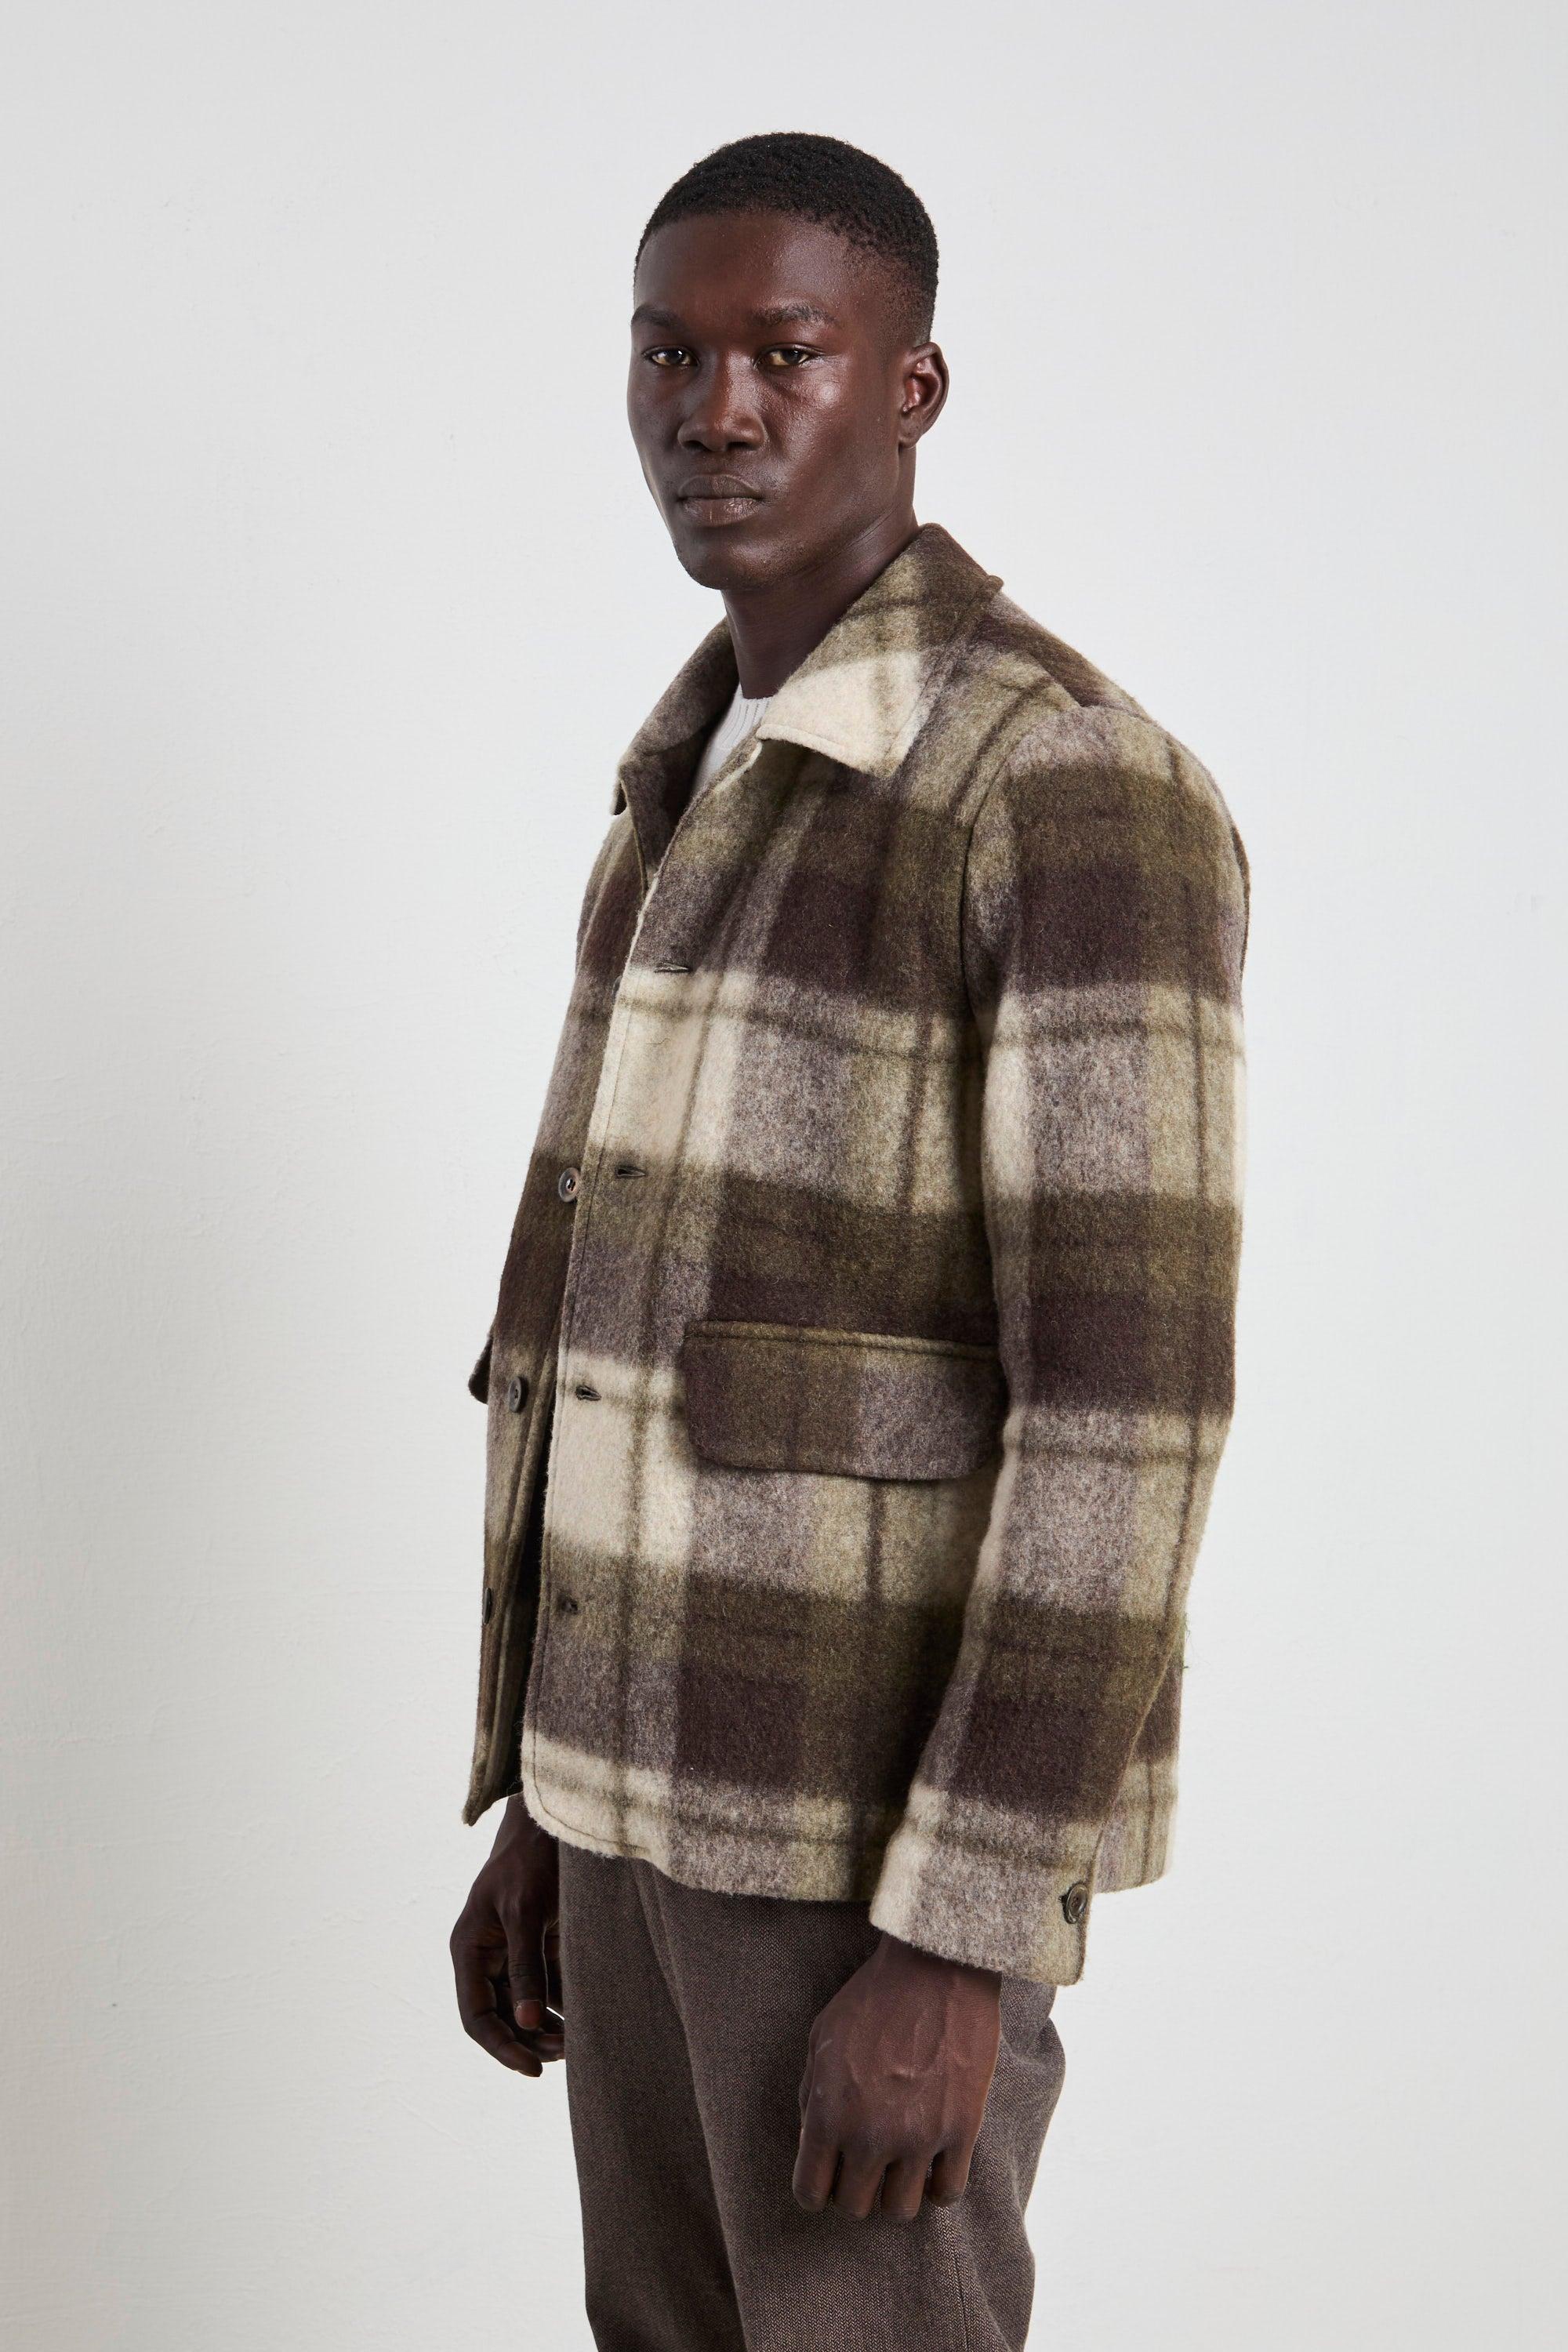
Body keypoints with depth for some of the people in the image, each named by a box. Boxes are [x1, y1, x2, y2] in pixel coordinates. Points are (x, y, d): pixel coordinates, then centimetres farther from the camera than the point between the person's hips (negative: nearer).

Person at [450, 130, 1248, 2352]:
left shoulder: (1084, 793, -18)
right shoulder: (700, 797, 12)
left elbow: (1128, 1403, -22)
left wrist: (950, 1949, -23)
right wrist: (532, 1805, 16)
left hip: (892, 1806, -9)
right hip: (676, 1764, 9)